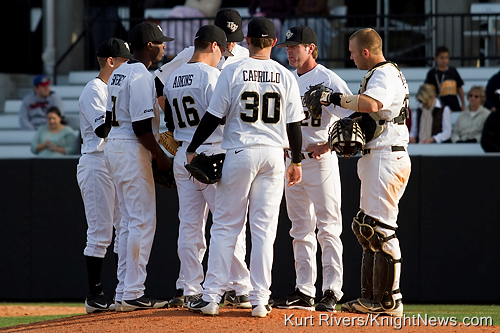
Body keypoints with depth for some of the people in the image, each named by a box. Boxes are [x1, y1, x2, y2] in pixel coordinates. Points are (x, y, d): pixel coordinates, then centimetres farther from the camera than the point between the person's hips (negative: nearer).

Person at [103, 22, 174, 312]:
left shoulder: (119, 73, 15)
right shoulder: (141, 77, -16)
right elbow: (141, 126, -21)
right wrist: (161, 158, -13)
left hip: (114, 146, 10)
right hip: (133, 150, -10)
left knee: (130, 220, 14)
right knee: (143, 220, -8)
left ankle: (125, 290, 15)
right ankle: (133, 294, -9)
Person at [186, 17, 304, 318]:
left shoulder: (233, 72, -5)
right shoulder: (285, 76, 3)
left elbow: (214, 116, -4)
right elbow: (294, 123, 5)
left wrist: (193, 149, 7)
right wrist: (297, 161, 16)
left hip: (240, 153, -2)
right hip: (274, 155, 2)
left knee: (225, 226, 4)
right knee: (264, 230, 5)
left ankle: (212, 296, 0)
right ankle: (260, 300, 2)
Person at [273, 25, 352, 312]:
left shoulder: (328, 80, -10)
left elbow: (354, 117, -15)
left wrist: (327, 145, -18)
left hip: (320, 160, -8)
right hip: (292, 160, 8)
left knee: (328, 229, -7)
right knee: (301, 230, 10)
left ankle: (332, 292, -7)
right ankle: (304, 292, 14)